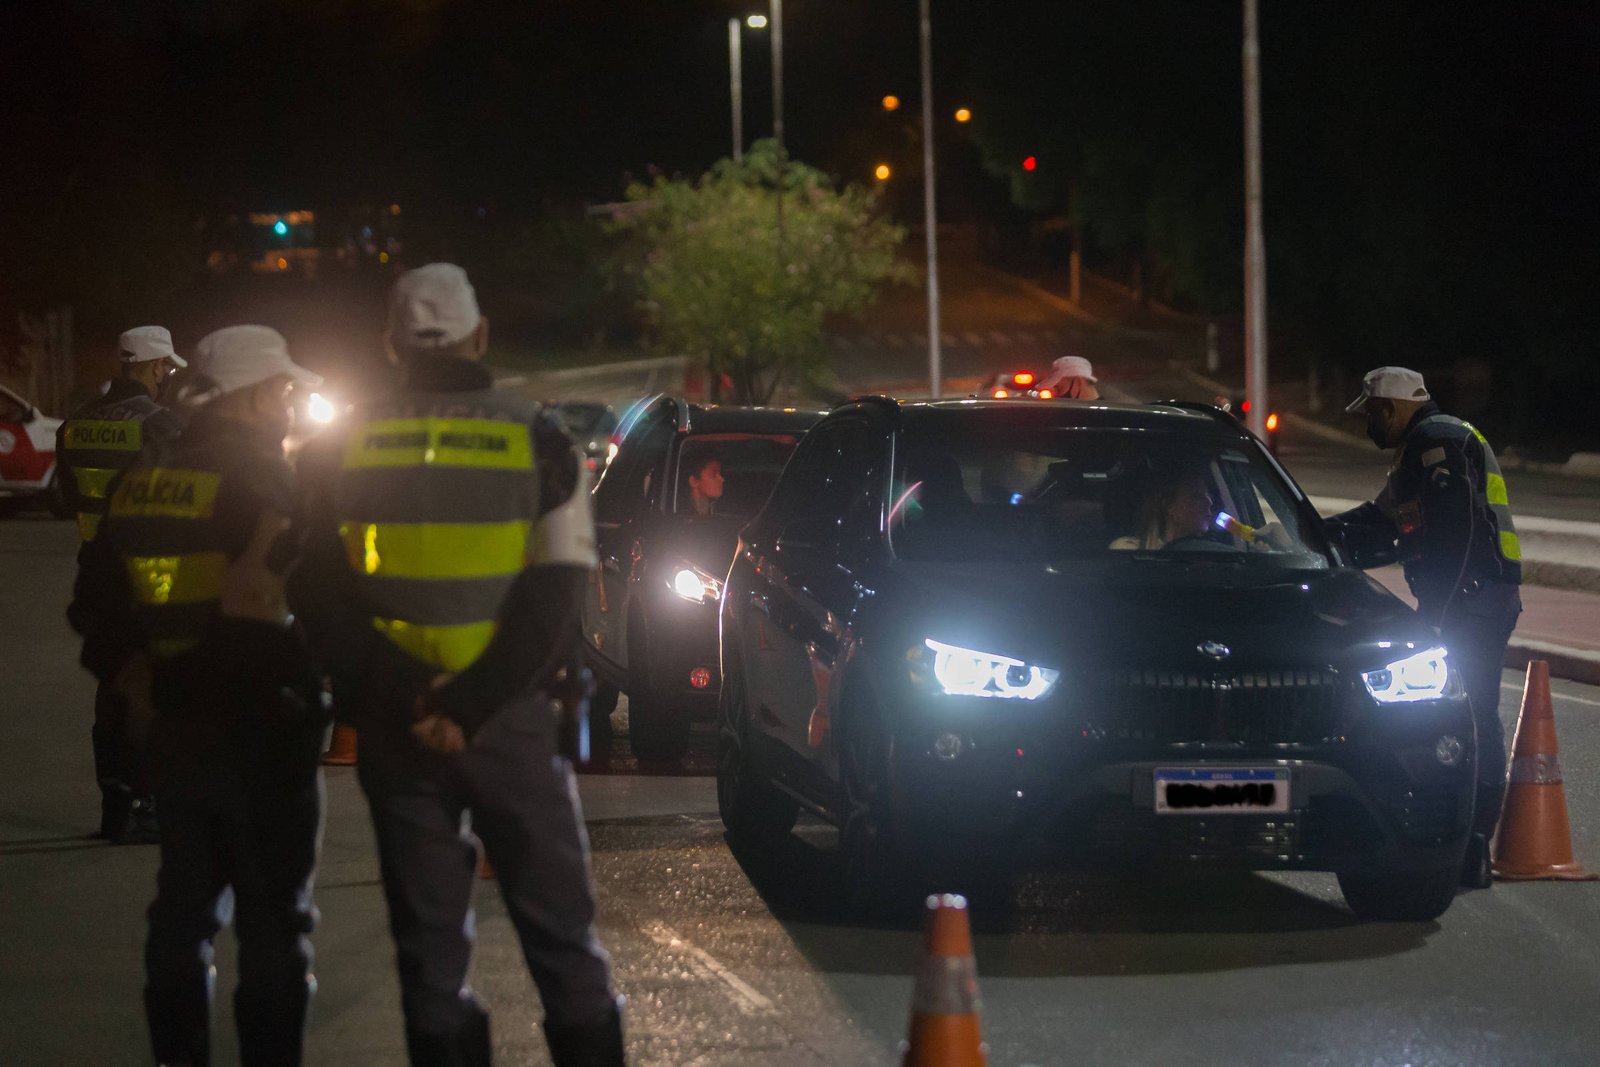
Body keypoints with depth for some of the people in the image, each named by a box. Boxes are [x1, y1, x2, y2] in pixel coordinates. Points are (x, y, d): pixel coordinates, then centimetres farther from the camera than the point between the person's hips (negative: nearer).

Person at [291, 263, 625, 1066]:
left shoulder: (345, 448, 2)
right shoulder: (535, 441, -3)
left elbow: (317, 593, -3)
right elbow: (556, 593, -10)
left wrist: (403, 697, -10)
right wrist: (474, 705, -13)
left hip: (396, 726, 1)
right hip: (511, 721, -1)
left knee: (429, 939, 8)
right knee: (559, 932, 6)